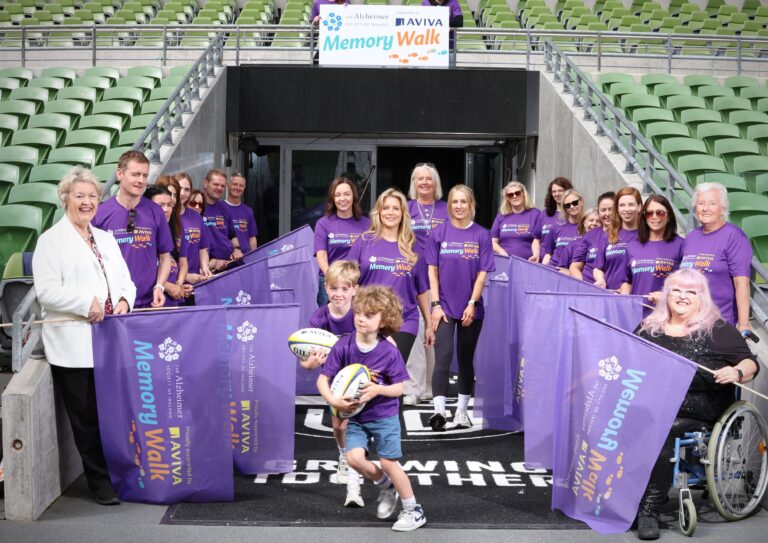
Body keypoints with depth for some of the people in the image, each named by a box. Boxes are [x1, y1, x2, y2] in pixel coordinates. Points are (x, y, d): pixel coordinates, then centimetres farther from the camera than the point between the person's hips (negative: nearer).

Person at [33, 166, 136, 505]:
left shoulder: (106, 239, 21)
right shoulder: (51, 240, 1)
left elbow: (126, 281, 20)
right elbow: (47, 290, -10)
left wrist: (124, 301, -1)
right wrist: (87, 304, -15)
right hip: (74, 346, -5)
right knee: (87, 419, 2)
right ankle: (100, 482, 12)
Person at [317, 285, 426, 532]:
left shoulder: (389, 352, -17)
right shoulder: (343, 347, -14)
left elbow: (400, 387, -11)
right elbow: (322, 380, -11)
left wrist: (378, 389, -29)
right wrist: (334, 401, -28)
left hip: (385, 416, -2)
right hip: (356, 416, 2)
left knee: (388, 464, 1)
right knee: (355, 458, -13)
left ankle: (414, 511, 21)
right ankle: (386, 487, 19)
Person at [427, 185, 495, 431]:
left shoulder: (482, 235, 2)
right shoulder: (440, 232, 2)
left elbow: (483, 273, -1)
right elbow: (432, 270, 1)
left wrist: (472, 304, -9)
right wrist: (435, 304, -6)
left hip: (470, 309, 1)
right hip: (444, 307, -1)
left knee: (465, 359, 10)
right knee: (443, 356, -13)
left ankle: (462, 411, 21)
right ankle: (439, 410, -19)